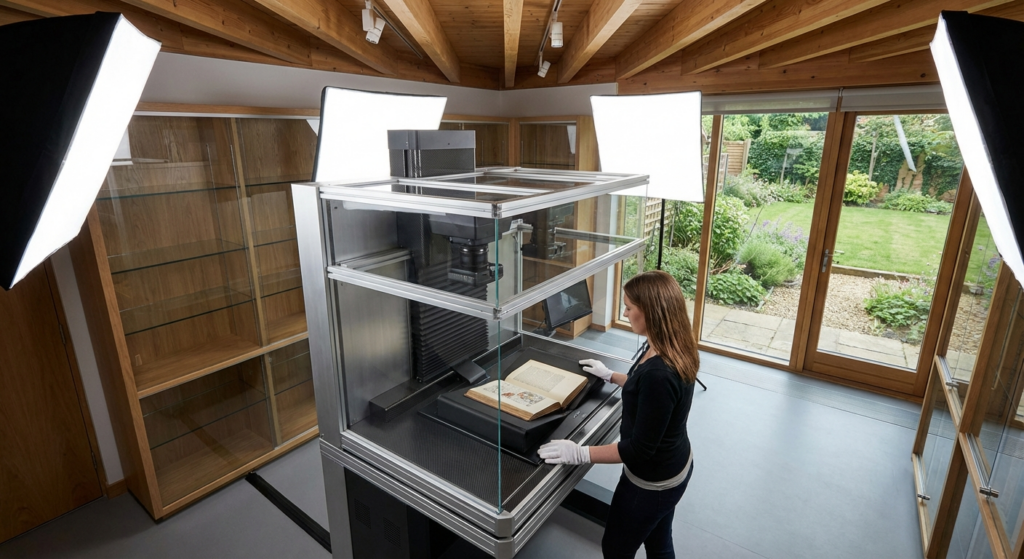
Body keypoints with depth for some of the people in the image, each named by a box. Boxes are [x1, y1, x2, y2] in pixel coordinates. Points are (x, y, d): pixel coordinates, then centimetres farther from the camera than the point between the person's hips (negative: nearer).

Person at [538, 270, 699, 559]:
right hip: (674, 467, 8)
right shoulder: (674, 350, -8)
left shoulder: (659, 373, -37)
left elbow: (641, 448, -29)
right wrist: (611, 376, 20)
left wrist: (580, 453, -25)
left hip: (653, 480, -8)